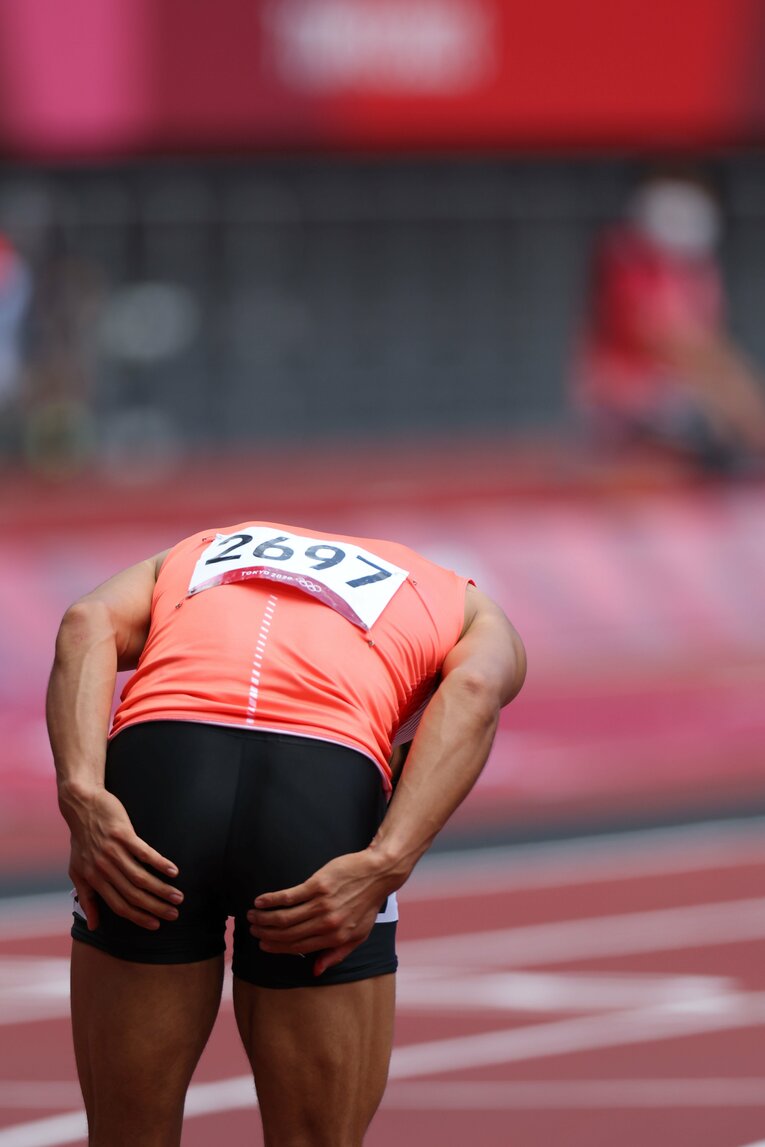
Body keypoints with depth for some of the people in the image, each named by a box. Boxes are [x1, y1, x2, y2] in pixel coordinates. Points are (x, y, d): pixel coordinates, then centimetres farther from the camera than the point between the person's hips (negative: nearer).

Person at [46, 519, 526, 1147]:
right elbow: (473, 692, 5)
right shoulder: (476, 618, 32)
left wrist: (84, 801, -1)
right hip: (324, 807, -2)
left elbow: (88, 626, 13)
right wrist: (384, 868, -8)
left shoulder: (202, 553, 38)